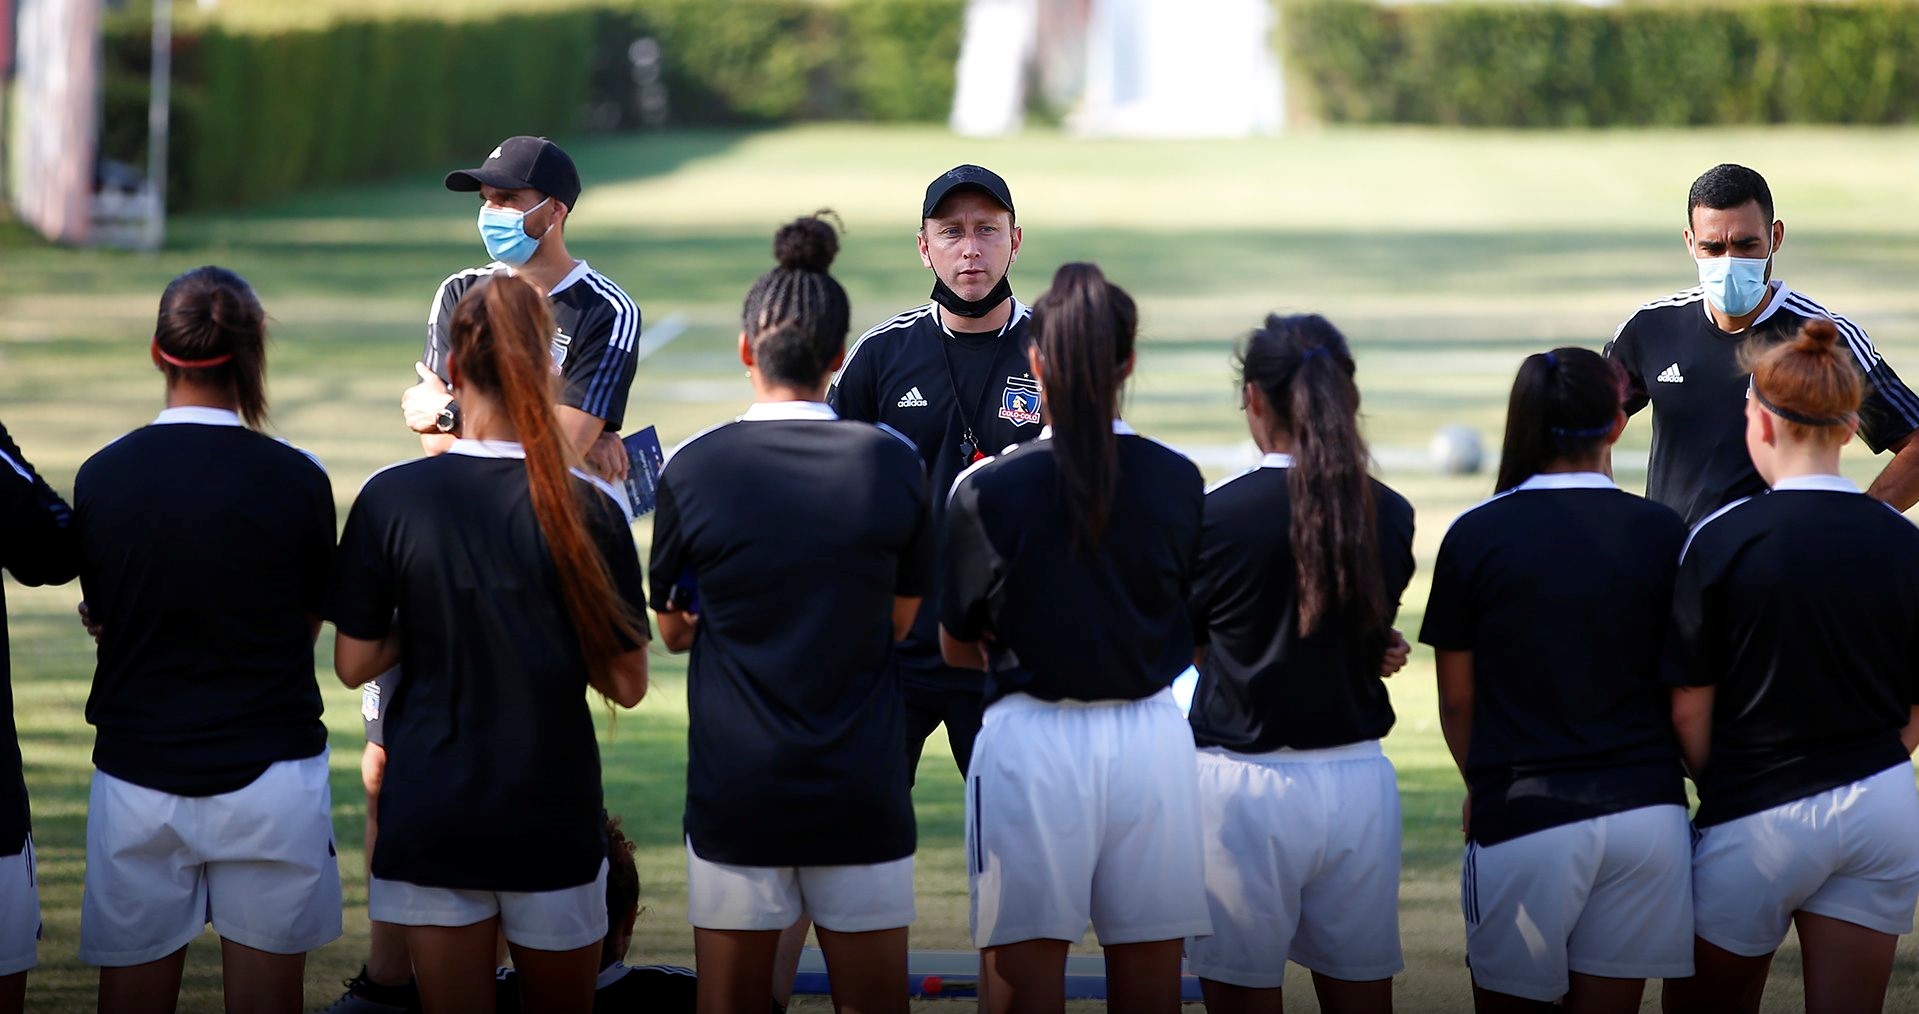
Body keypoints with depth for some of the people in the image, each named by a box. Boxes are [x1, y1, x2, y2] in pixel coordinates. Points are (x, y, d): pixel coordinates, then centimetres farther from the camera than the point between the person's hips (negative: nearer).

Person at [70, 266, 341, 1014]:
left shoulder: (102, 476, -3)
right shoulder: (294, 480, -8)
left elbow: (99, 615, 8)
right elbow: (310, 624, 3)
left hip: (137, 775, 1)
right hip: (269, 772, -1)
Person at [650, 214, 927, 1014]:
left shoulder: (693, 469, -6)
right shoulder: (891, 463, -5)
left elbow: (674, 629, 7)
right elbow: (899, 620, 7)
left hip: (734, 792, 0)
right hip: (861, 795, 0)